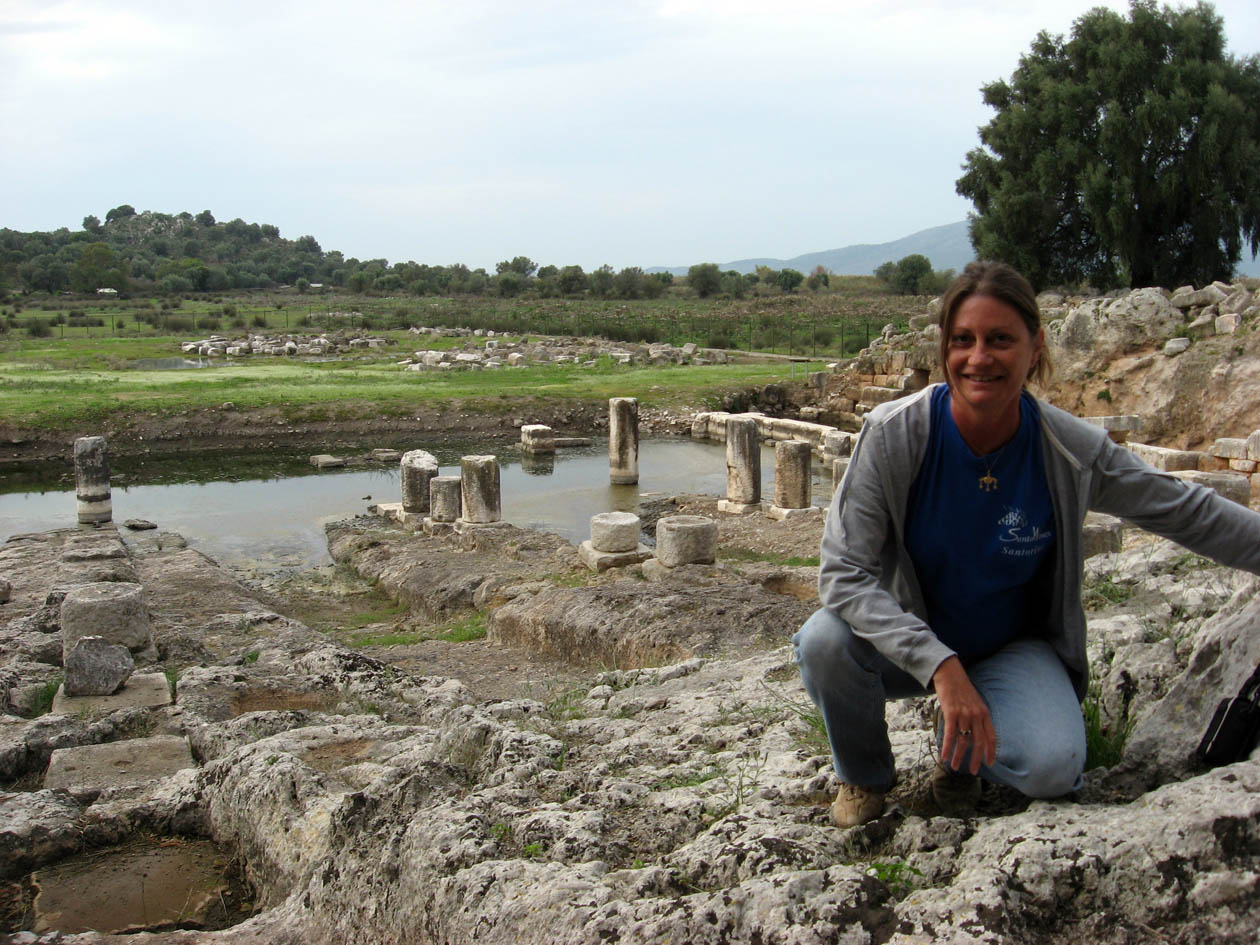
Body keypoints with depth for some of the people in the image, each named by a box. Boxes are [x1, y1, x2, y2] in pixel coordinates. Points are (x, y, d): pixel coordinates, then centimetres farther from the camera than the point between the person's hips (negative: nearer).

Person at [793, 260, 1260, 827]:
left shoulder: (1071, 451, -16)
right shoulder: (894, 435, -23)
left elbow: (1190, 513, -2)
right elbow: (843, 572, -26)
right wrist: (940, 665, -36)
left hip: (1010, 647, 1)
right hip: (909, 642, -1)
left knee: (1053, 768, -27)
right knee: (825, 641, -32)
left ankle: (959, 744, 12)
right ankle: (864, 775, 2)